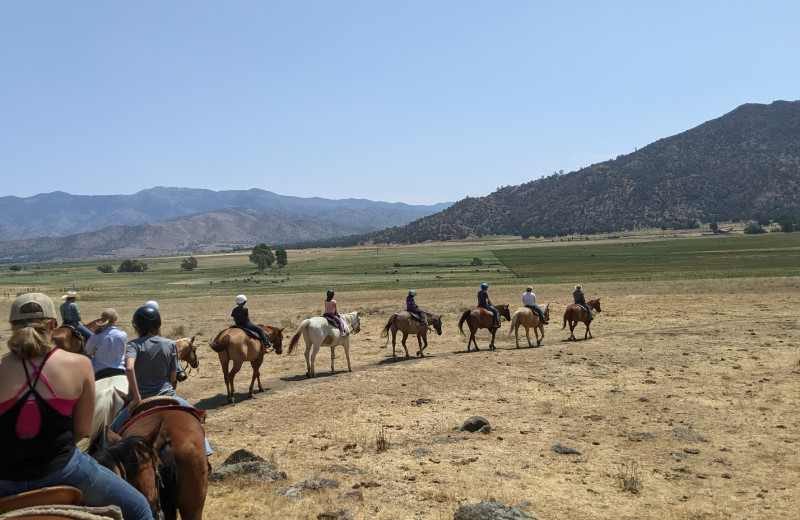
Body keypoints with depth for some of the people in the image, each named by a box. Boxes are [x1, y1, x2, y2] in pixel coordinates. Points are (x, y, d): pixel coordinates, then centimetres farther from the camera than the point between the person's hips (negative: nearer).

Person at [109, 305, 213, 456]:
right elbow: (173, 378, 3)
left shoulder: (134, 344, -8)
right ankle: (202, 450, 25)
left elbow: (129, 368, -28)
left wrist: (137, 397, -22)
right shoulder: (170, 344, 0)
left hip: (140, 399, -2)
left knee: (114, 429, 23)